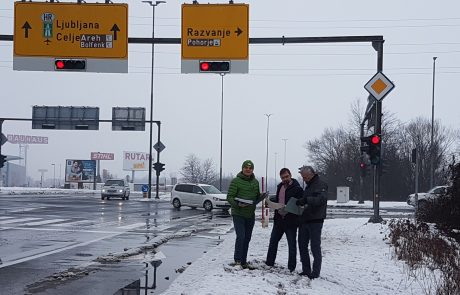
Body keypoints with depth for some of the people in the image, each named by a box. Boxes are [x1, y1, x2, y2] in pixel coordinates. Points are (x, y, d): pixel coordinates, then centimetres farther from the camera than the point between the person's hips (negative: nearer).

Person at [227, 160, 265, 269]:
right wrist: (237, 204, -29)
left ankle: (243, 261, 20)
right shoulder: (236, 181, -10)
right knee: (241, 236, -16)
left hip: (250, 215, 6)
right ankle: (237, 260, -5)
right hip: (238, 214, -6)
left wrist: (261, 196, -3)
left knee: (247, 238, 11)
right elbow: (229, 197, -11)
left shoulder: (255, 182, 9)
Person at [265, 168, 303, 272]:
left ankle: (291, 267, 11)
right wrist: (270, 201, 4)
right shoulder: (280, 187, 11)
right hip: (279, 219, 7)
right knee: (273, 241, 13)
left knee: (292, 244, 3)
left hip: (290, 221, -7)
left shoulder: (297, 188, -12)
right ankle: (269, 263, 25)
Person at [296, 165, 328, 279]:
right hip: (304, 220, 9)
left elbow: (322, 199, -25)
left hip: (315, 221, -9)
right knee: (302, 245, 10)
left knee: (315, 247, -3)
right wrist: (300, 202, 10)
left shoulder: (320, 185, -9)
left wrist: (306, 200, -30)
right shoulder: (308, 186, 19)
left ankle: (316, 272, 2)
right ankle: (306, 270, 17)